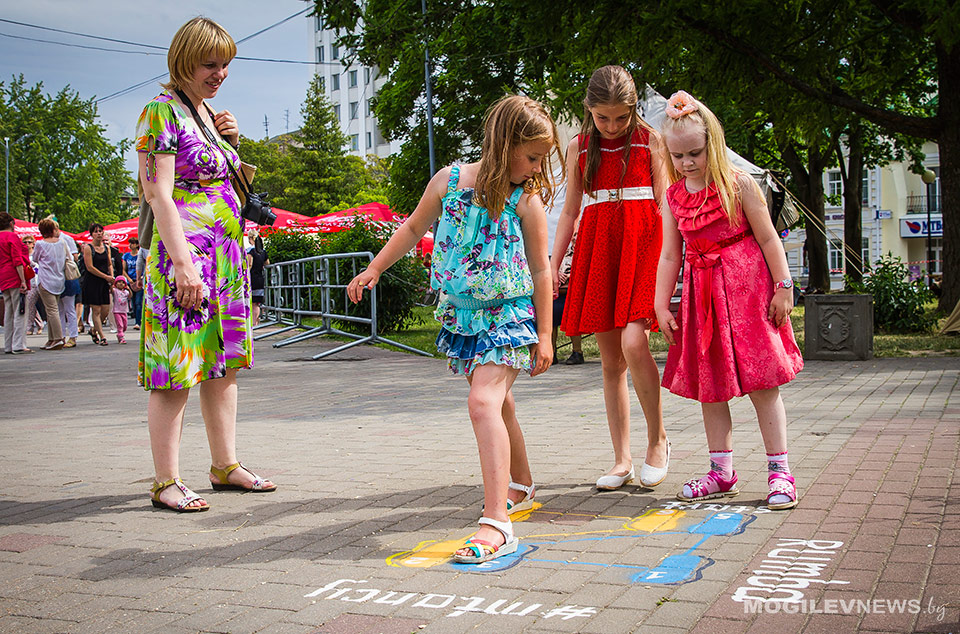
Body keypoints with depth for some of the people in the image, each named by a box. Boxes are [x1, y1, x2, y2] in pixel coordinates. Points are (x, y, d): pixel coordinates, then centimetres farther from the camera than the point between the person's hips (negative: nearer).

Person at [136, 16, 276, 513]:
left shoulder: (208, 113, 17)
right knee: (177, 371, -6)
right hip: (185, 254, -9)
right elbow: (159, 194, -16)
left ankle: (225, 465, 20)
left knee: (224, 364, 11)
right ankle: (166, 482, 0)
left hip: (227, 255, 9)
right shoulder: (162, 112, -8)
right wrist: (183, 263, -23)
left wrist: (229, 142, 10)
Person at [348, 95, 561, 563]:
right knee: (497, 403, 20)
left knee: (484, 401, -21)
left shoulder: (527, 200, -9)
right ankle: (520, 486, 42)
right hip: (462, 313, 5)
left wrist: (544, 335, -3)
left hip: (510, 314, -5)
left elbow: (540, 269, -3)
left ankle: (496, 523, -25)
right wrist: (374, 270, 12)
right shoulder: (449, 180, -2)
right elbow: (414, 229, 13)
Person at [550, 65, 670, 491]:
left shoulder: (651, 141, 4)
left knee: (633, 343, -21)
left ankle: (658, 440, -1)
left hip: (641, 242, -3)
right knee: (610, 360, 3)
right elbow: (570, 211, 14)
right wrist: (553, 265, 9)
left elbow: (665, 203, 2)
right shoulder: (579, 149, 11)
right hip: (596, 248, 3)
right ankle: (622, 460, 10)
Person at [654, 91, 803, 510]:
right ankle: (722, 471, 17)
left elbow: (768, 239, -3)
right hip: (702, 294, 5)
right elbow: (670, 255, 9)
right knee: (708, 385, 7)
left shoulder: (738, 184, -5)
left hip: (746, 287, -5)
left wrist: (783, 288, -7)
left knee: (761, 382, -4)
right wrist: (662, 306, 5)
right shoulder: (674, 196, 6)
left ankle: (779, 471, 4)